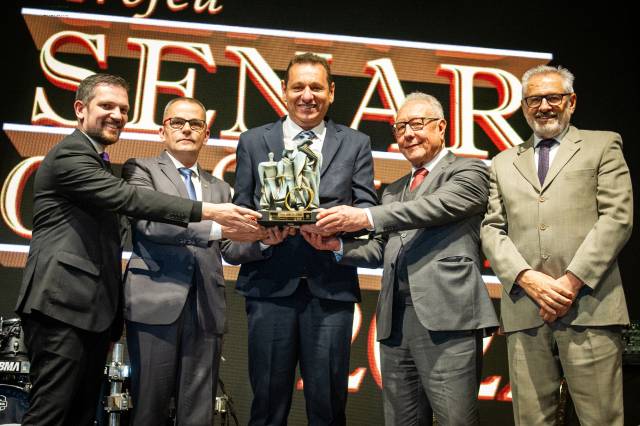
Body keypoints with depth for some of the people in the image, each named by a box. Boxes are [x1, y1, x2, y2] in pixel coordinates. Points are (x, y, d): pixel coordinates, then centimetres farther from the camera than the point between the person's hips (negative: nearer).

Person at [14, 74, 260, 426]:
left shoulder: (97, 163, 23)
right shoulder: (68, 155, -7)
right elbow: (128, 198, -21)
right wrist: (207, 211, -26)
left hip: (93, 308, 10)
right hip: (62, 305, -9)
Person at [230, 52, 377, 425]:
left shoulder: (356, 144, 12)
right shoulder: (253, 142, 12)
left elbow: (367, 208, 5)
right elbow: (240, 211, 9)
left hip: (331, 286, 0)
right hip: (270, 283, 0)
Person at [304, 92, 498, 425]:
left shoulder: (469, 171, 5)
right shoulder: (393, 191, 25)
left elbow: (437, 206, -14)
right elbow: (383, 251, 20)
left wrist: (367, 217, -23)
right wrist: (338, 246, 2)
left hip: (447, 316, -6)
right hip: (394, 321, 6)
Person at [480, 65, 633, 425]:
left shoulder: (603, 146, 12)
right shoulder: (504, 163, 20)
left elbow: (617, 217, 0)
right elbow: (492, 229, 11)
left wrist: (572, 281, -10)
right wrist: (527, 278, -7)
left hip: (589, 307, -2)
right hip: (524, 310, 3)